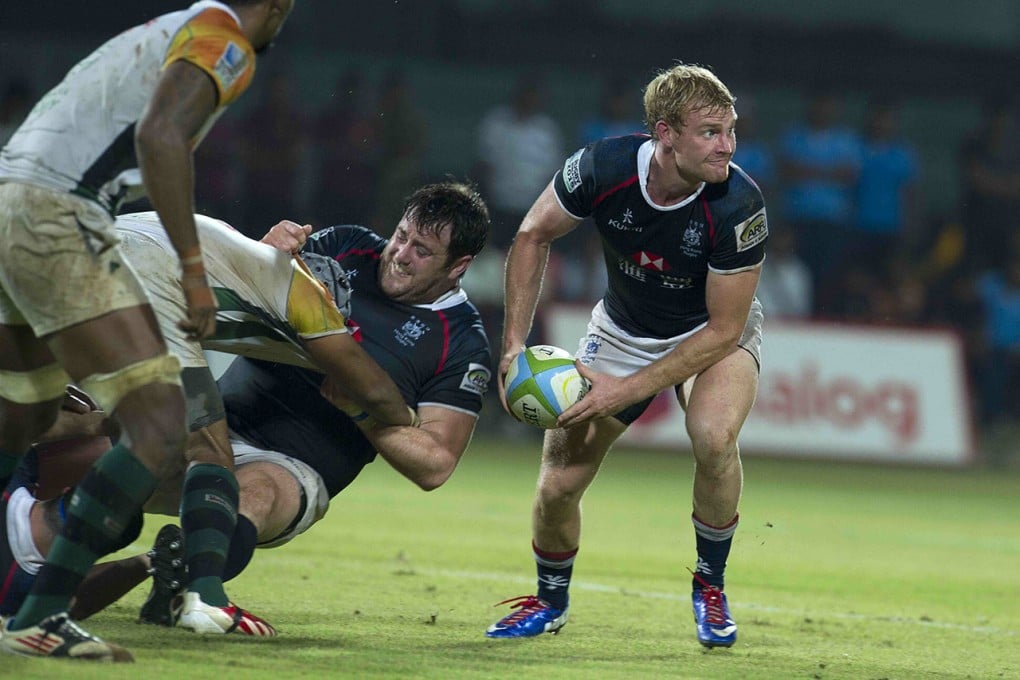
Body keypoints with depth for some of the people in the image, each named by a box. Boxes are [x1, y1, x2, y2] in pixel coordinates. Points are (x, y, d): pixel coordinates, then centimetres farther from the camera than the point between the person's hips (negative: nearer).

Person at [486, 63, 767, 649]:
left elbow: (723, 331, -25)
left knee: (714, 437, -33)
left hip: (714, 335, -2)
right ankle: (551, 600, 29)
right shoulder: (604, 168, -27)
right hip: (623, 332, 3)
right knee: (558, 485, -3)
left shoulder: (738, 206, -33)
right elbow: (533, 237, -7)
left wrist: (626, 391, -28)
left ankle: (711, 586, -7)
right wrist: (515, 343, -13)